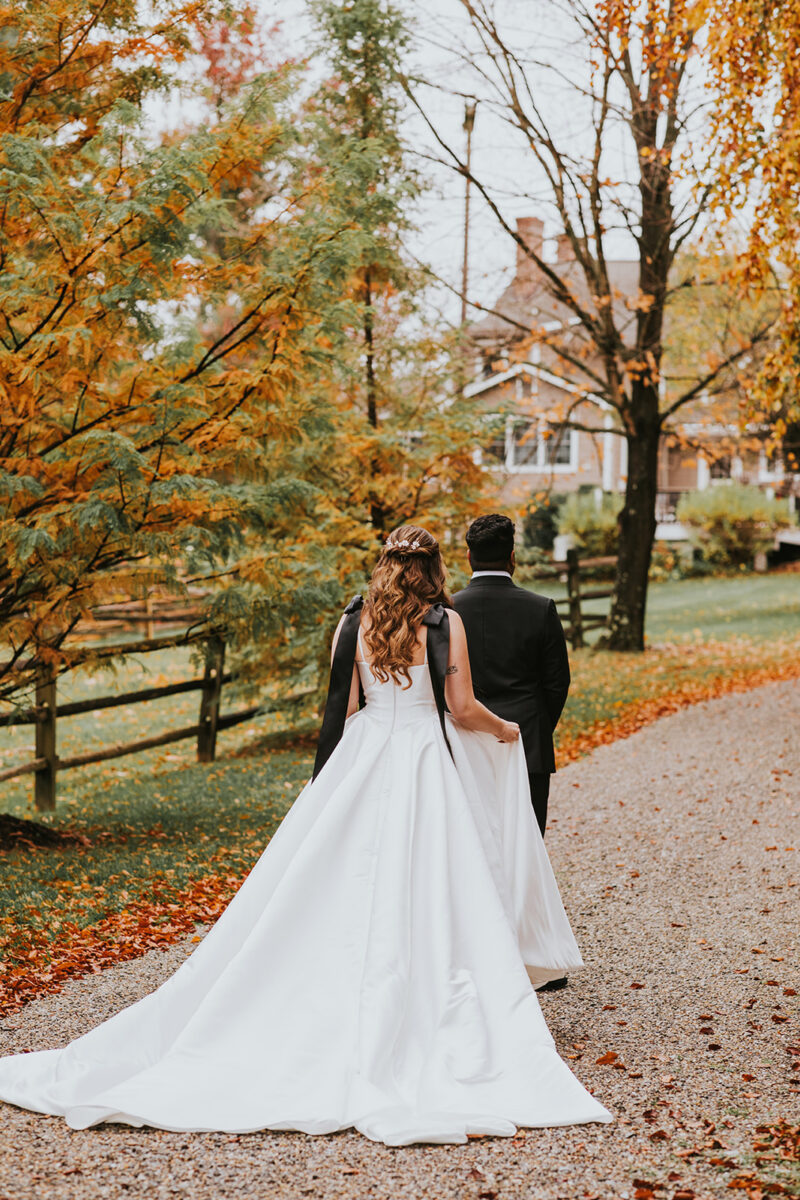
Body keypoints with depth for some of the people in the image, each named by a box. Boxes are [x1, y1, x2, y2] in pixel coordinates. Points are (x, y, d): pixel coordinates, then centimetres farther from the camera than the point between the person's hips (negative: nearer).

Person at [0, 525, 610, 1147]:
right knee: (430, 899, 1)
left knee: (352, 894, 8)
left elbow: (343, 709, 4)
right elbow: (462, 709, -6)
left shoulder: (354, 621, 4)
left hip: (361, 764, 3)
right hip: (427, 766, -3)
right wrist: (503, 729, 13)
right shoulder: (445, 622, -5)